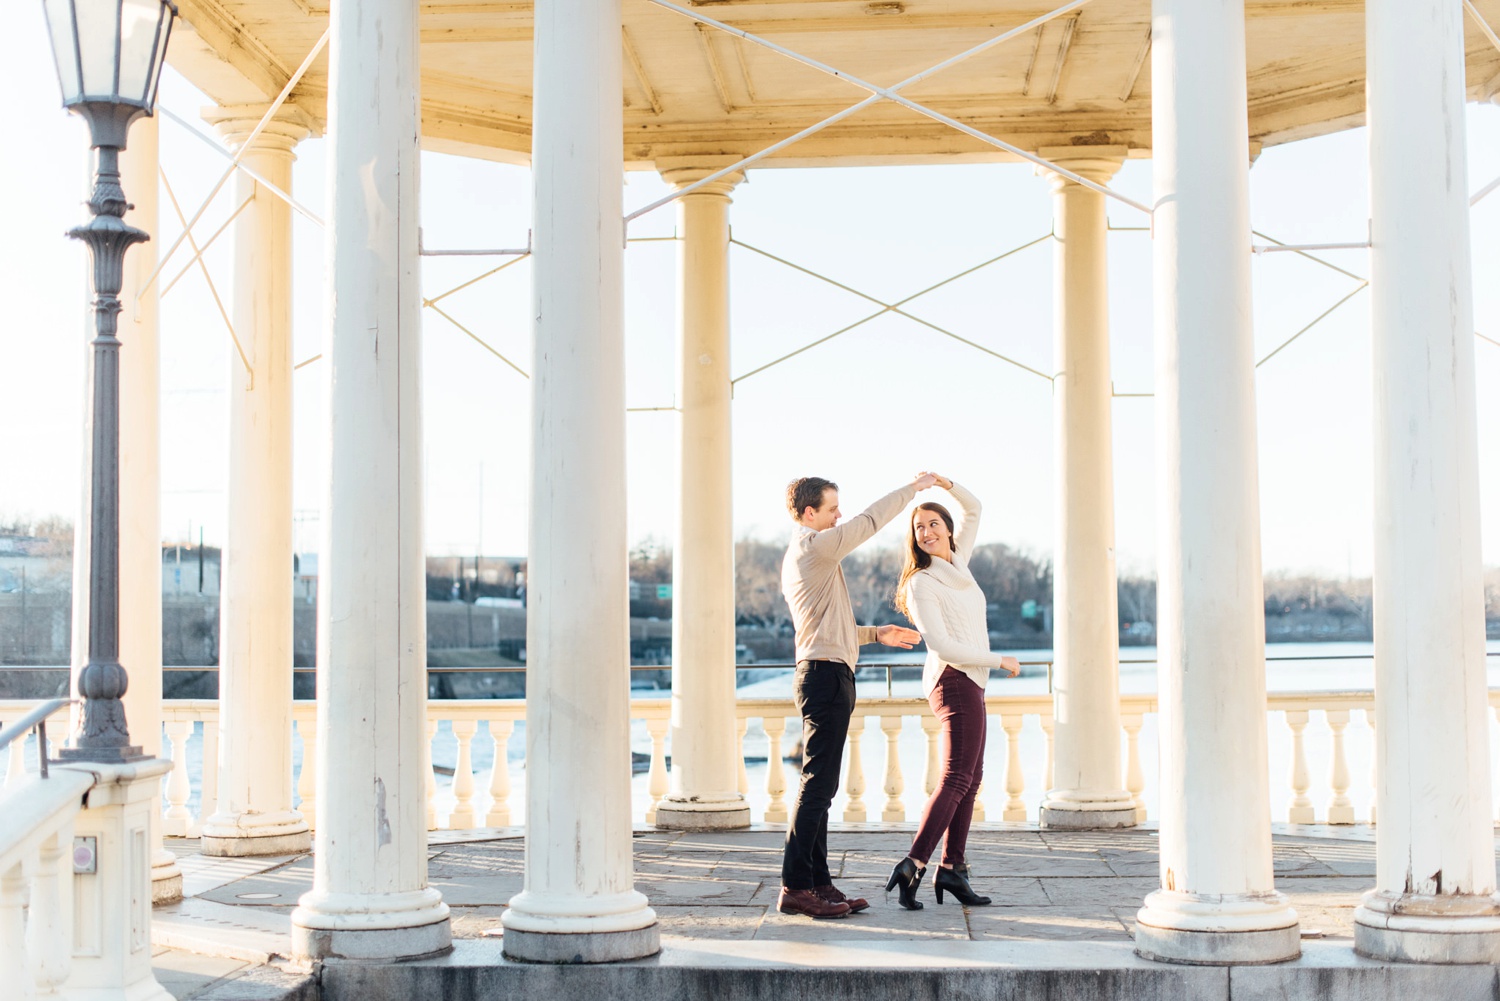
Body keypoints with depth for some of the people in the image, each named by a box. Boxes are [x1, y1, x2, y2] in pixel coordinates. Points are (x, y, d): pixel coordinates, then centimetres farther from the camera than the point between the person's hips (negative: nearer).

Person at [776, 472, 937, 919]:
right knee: (818, 784, -10)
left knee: (820, 786, 9)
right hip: (826, 676, -11)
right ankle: (795, 886, -10)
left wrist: (877, 633, 23)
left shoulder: (797, 557, 21)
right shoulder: (816, 546, -9)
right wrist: (913, 487, 8)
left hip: (824, 676, 11)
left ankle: (818, 883, 12)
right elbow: (869, 521, -5)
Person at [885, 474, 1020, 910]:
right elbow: (942, 646, -17)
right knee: (955, 780, -14)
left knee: (970, 779, 7)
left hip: (967, 683, 9)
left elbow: (974, 509, 22)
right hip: (955, 682, -9)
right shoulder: (921, 583, -11)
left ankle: (952, 869, 7)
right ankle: (912, 866, -20)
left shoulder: (956, 562, 11)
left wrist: (949, 485, 3)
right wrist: (999, 660, -11)